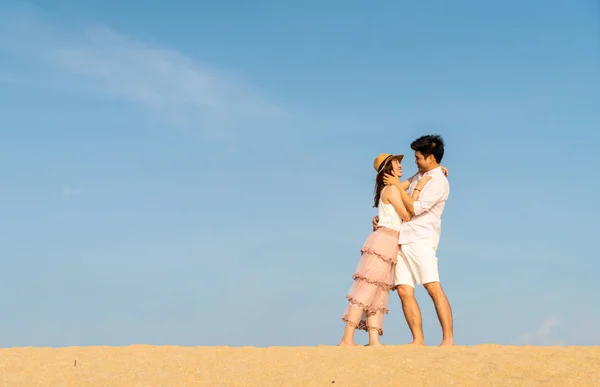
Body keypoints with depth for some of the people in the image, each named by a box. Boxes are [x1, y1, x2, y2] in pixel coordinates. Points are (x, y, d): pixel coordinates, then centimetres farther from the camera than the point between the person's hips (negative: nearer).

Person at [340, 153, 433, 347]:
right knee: (367, 289, -13)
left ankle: (374, 340, -3)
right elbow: (407, 215, -10)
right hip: (384, 241, -10)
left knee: (378, 294, 2)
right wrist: (418, 188, -7)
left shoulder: (392, 187, 20)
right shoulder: (392, 188, -6)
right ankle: (347, 338, -17)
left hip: (389, 245, 10)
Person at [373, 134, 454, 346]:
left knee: (433, 287, -15)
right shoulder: (419, 176, 20)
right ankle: (418, 340, -3)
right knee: (404, 291, -2)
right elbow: (402, 204, 30)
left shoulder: (439, 182, -7)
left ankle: (448, 338, -17)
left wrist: (397, 186, -4)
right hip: (401, 239, 8)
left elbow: (414, 208, -12)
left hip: (421, 239, -8)